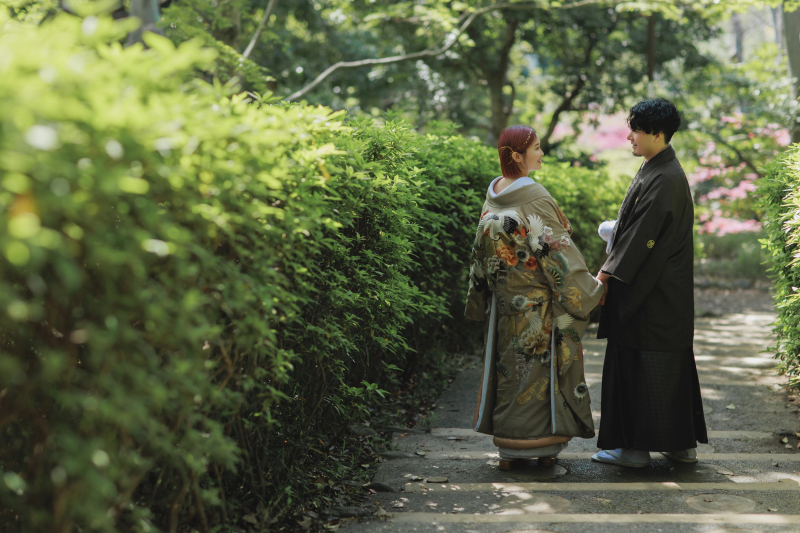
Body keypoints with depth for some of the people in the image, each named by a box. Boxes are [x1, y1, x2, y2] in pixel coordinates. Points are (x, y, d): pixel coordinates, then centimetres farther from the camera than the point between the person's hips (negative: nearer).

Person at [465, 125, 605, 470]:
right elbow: (556, 251, -15)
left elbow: (482, 252, 12)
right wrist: (591, 288, -7)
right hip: (539, 306, -7)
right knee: (541, 365, 3)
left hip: (506, 303, 7)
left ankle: (509, 447, 14)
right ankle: (543, 445, 9)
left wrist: (481, 299, 21)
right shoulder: (534, 198, -16)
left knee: (510, 366, 11)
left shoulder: (493, 197, 6)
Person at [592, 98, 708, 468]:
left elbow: (642, 236, -20)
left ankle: (636, 447, 5)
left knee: (636, 366, -2)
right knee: (673, 365, 14)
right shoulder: (657, 171, 12)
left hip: (652, 295, -10)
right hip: (666, 292, 10)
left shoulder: (663, 179, -19)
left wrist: (609, 274, -15)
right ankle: (683, 443, 22)